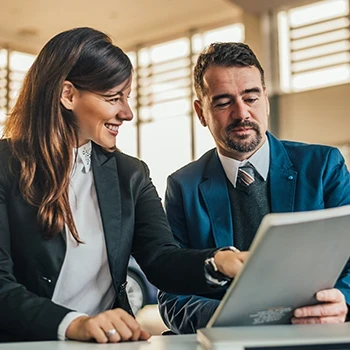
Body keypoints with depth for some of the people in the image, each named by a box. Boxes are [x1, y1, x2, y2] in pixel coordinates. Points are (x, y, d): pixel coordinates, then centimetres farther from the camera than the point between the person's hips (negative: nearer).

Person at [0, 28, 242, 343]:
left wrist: (220, 263, -21)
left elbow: (160, 258, -1)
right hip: (28, 342, -3)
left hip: (108, 341, 4)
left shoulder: (130, 174, 9)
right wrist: (72, 323, -27)